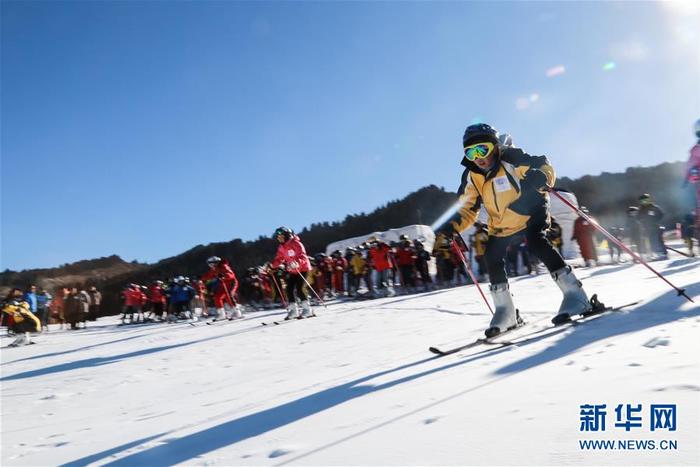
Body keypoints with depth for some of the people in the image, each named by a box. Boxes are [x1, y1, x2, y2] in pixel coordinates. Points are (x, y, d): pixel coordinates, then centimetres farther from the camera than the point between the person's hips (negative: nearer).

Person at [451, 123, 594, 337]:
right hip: (502, 223, 6)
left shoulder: (510, 159, -21)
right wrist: (454, 225, -17)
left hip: (531, 210, -5)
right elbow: (467, 208, 2)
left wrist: (541, 178, -38)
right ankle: (505, 312, 9)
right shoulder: (471, 176, -7)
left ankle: (575, 294, -23)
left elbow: (544, 167, -15)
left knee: (536, 242, -30)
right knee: (492, 257, -5)